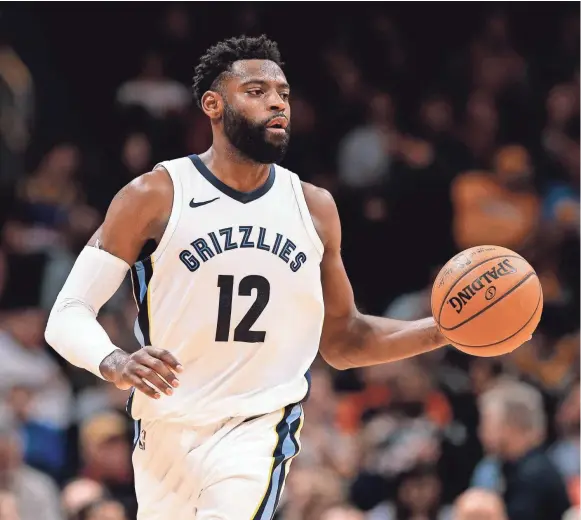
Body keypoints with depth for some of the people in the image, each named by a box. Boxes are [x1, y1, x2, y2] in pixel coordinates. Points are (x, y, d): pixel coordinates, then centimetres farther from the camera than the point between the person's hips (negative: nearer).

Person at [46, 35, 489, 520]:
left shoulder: (314, 208, 5)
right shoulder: (154, 197, -5)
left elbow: (342, 340, 15)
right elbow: (69, 314, -7)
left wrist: (444, 330, 0)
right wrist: (115, 364, -30)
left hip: (260, 425, 0)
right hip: (167, 426, 0)